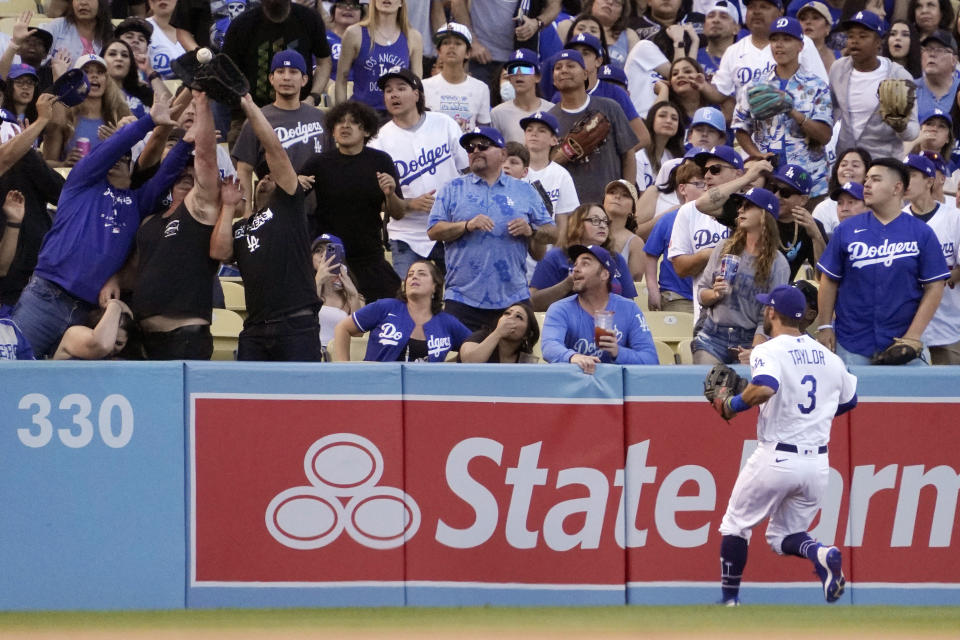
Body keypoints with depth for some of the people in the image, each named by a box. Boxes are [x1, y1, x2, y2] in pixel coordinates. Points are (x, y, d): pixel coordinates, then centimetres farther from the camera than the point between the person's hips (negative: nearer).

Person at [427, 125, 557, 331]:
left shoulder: (525, 191, 13)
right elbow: (433, 230, 1)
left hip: (513, 298, 1)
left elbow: (552, 234, 13)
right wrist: (467, 226, -14)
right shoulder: (453, 189, 11)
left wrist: (531, 231, -8)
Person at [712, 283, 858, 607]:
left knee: (736, 525, 14)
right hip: (817, 462, 5)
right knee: (784, 537, 16)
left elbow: (765, 388, -28)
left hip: (776, 456, -5)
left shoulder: (769, 351, -9)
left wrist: (732, 405, -12)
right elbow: (849, 400, 22)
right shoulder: (829, 357, 11)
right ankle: (821, 554, -16)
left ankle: (729, 600, 14)